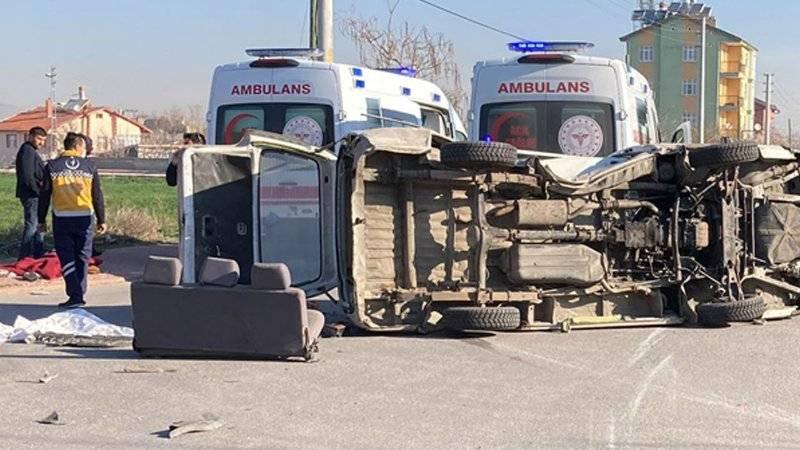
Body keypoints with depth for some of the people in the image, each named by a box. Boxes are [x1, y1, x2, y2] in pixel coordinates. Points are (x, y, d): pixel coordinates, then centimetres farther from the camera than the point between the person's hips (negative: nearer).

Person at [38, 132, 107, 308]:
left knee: (67, 259, 1)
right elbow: (97, 195, 4)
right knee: (82, 258, 12)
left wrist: (42, 219, 11)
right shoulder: (89, 166, 2)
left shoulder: (52, 166, 1)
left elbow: (44, 195, 2)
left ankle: (75, 295, -10)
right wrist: (101, 220, 11)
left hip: (62, 219, -1)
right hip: (84, 219, 1)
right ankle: (80, 295, 17)